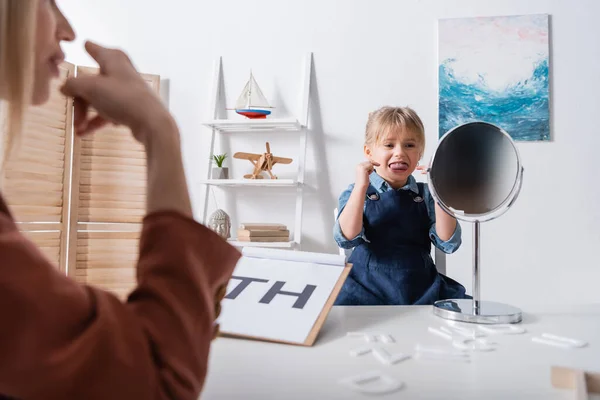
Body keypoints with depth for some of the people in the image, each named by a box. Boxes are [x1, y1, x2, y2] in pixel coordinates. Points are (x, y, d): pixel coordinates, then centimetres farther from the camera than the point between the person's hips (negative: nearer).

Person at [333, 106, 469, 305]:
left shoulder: (425, 195, 7)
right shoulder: (357, 192, 1)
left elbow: (448, 243, -3)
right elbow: (346, 239, -14)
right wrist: (361, 186, -19)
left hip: (421, 289, 3)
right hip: (368, 289, -2)